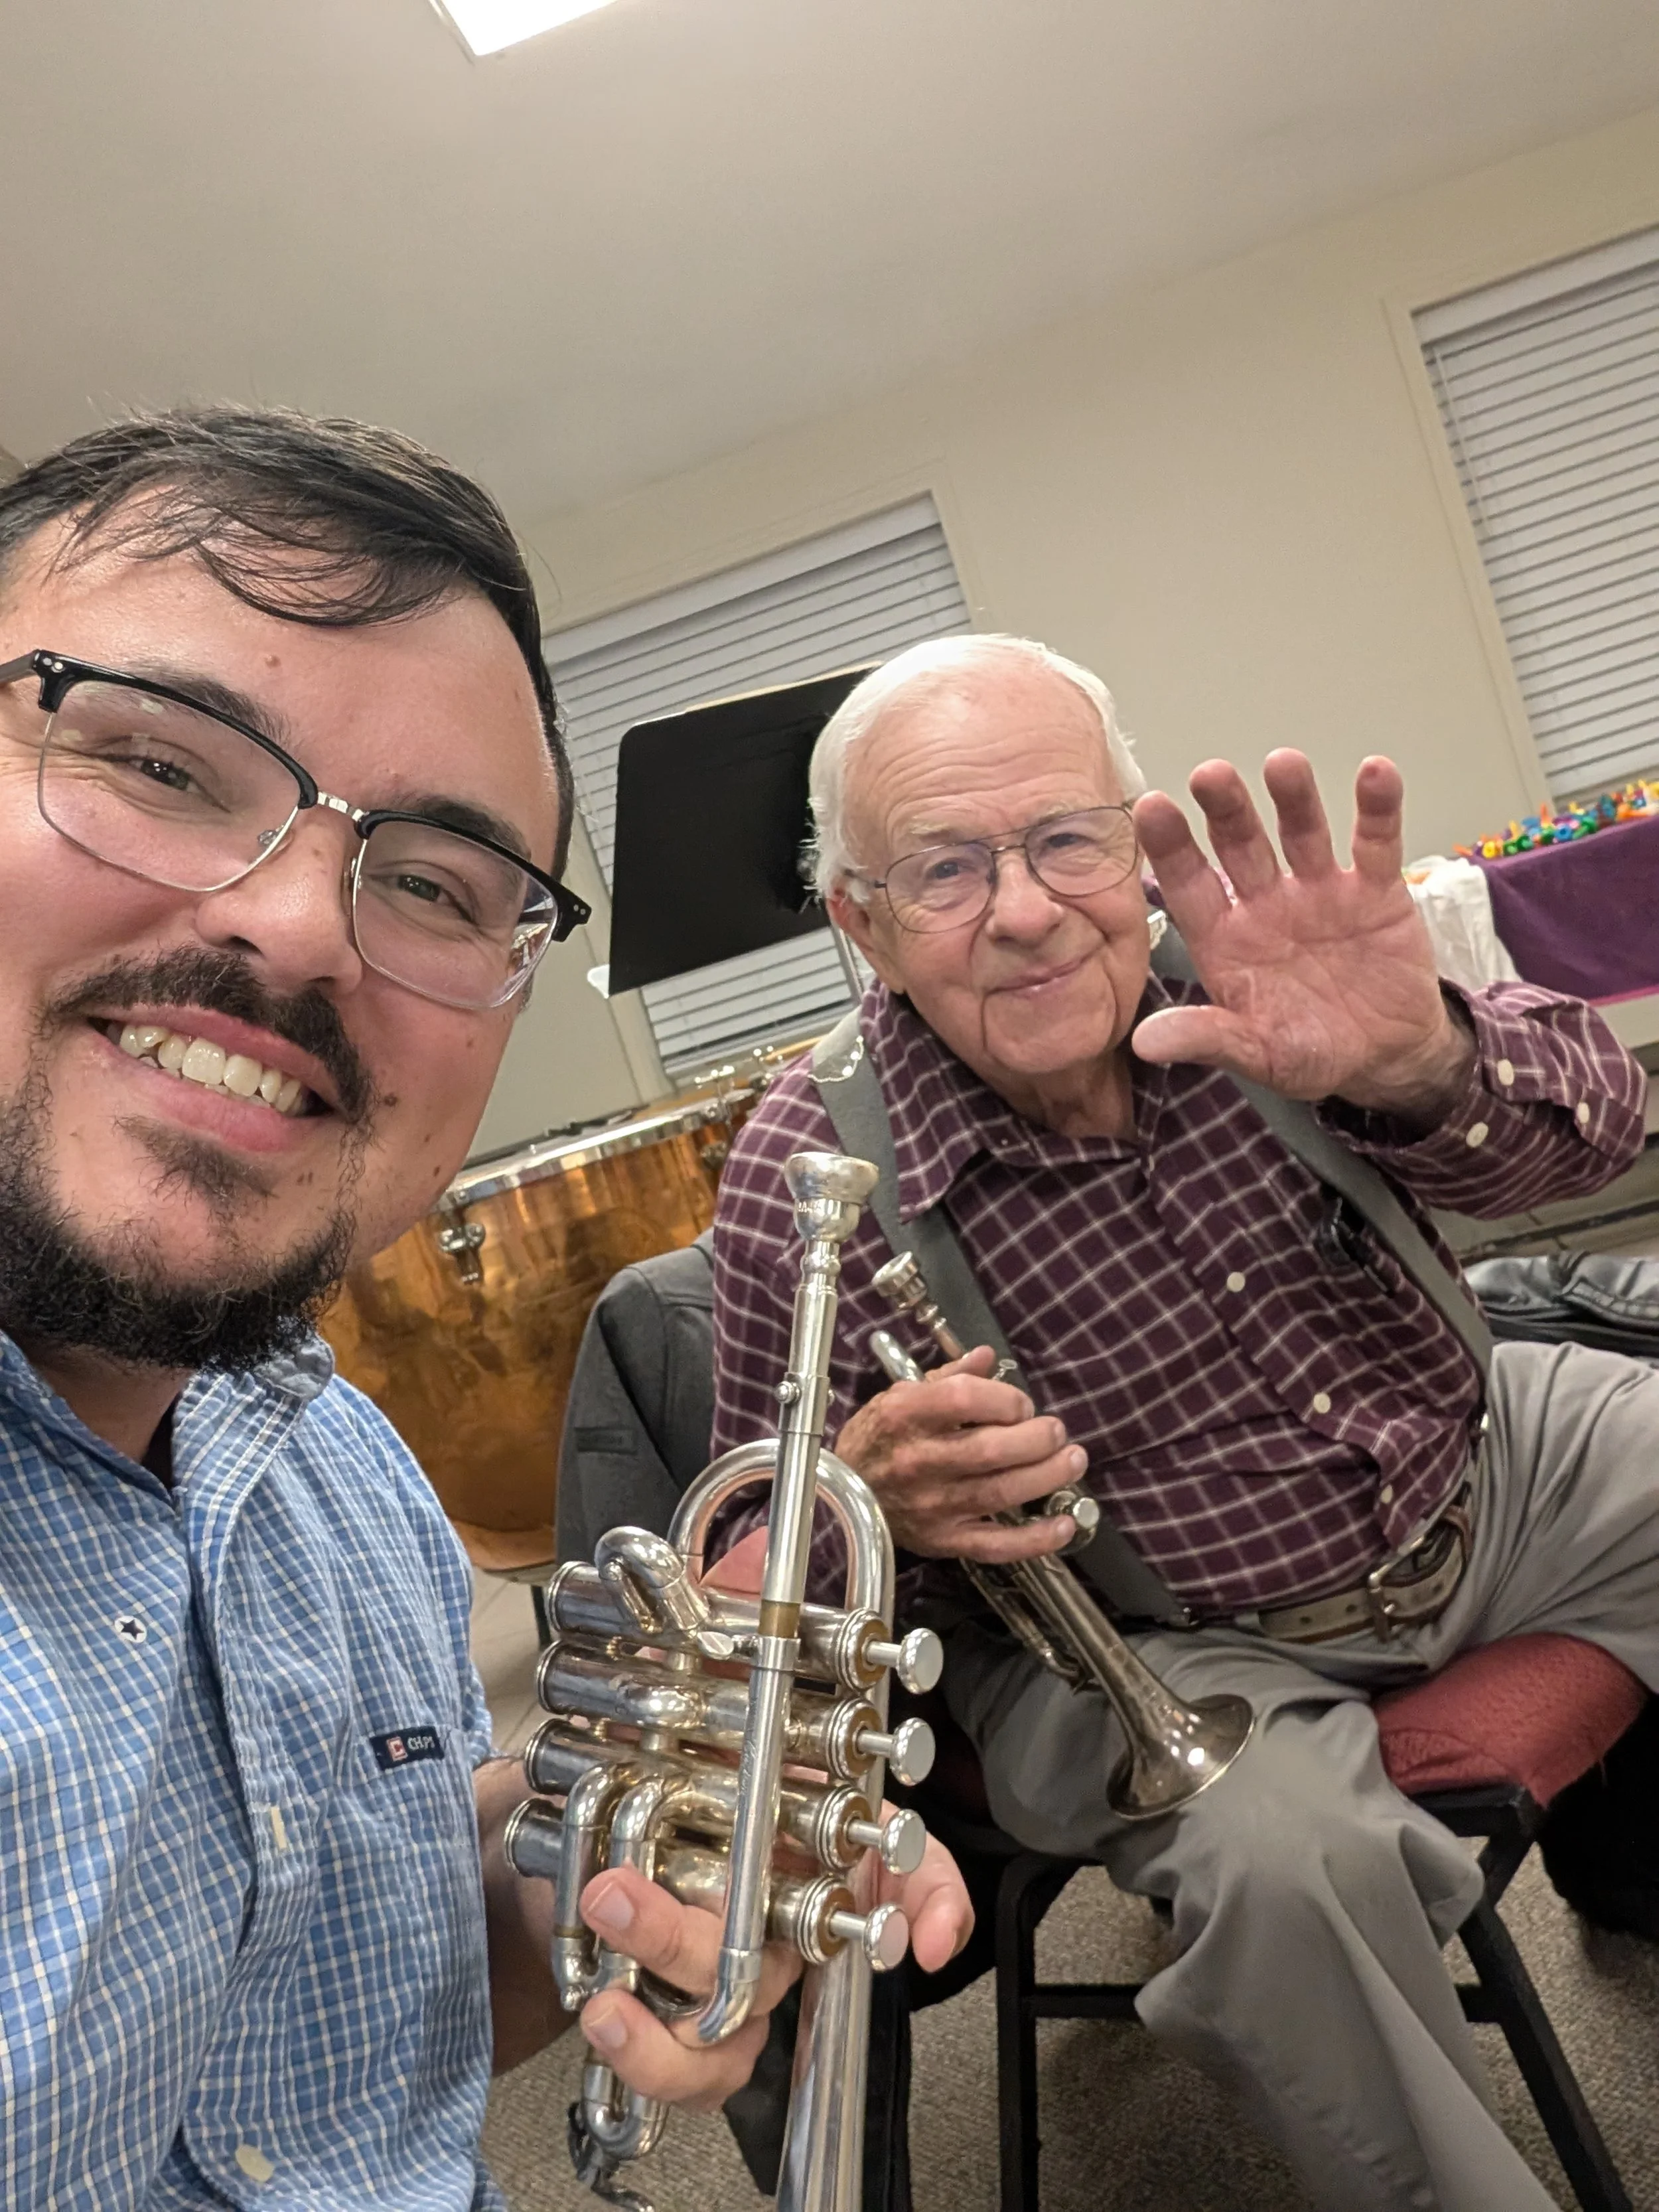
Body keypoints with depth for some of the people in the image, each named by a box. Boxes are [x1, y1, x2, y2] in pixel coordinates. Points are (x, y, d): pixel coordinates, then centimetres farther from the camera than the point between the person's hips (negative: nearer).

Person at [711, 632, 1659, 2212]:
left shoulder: (1235, 977, -14)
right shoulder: (807, 1188, -20)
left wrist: (1423, 1065, -42)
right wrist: (861, 1504, -32)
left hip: (1474, 1471, 5)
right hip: (1150, 1647, -3)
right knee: (1286, 1860, -29)